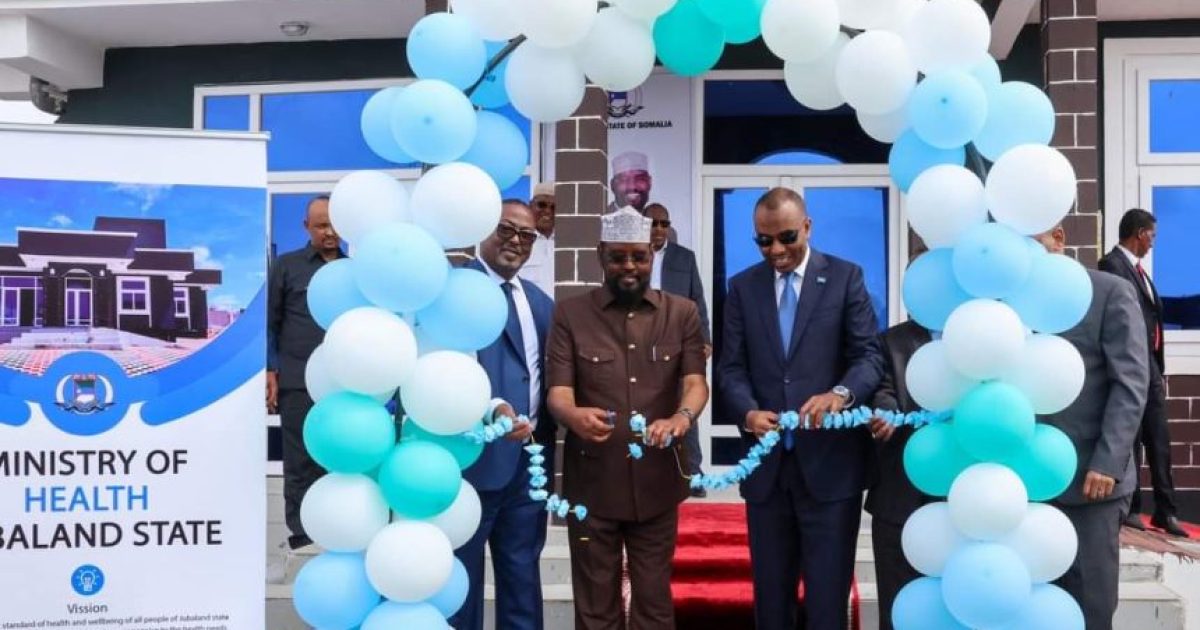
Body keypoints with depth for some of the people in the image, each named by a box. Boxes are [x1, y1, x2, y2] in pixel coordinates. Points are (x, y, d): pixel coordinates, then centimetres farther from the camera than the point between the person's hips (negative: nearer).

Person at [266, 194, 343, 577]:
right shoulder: (287, 266, 5)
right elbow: (269, 322, 2)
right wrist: (268, 371, -6)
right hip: (298, 383, -2)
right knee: (300, 467, 3)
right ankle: (301, 544, 11)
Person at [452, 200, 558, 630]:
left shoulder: (540, 301, 15)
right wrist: (490, 408, -33)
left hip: (531, 457, 7)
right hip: (475, 455, -7)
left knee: (523, 573, 17)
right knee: (462, 573, 7)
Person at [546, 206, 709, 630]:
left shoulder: (682, 313, 5)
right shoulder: (570, 314, 1)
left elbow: (695, 381, -5)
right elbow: (557, 392, -7)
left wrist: (682, 416, -29)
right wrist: (573, 414, -31)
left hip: (656, 480, 1)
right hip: (592, 481, -1)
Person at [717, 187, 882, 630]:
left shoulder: (846, 277, 1)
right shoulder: (743, 287, 9)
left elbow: (869, 356, -6)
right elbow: (731, 367, 3)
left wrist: (842, 393, -27)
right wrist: (748, 412, -17)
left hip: (830, 462, -3)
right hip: (766, 464, 3)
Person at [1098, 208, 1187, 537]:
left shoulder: (1137, 268, 16)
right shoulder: (1112, 264, -11)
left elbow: (1152, 316, 16)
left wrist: (1158, 370, 13)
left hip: (1150, 365, 9)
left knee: (1160, 441, 10)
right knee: (1129, 440, 1)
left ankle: (1165, 511, 17)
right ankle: (1131, 508, 12)